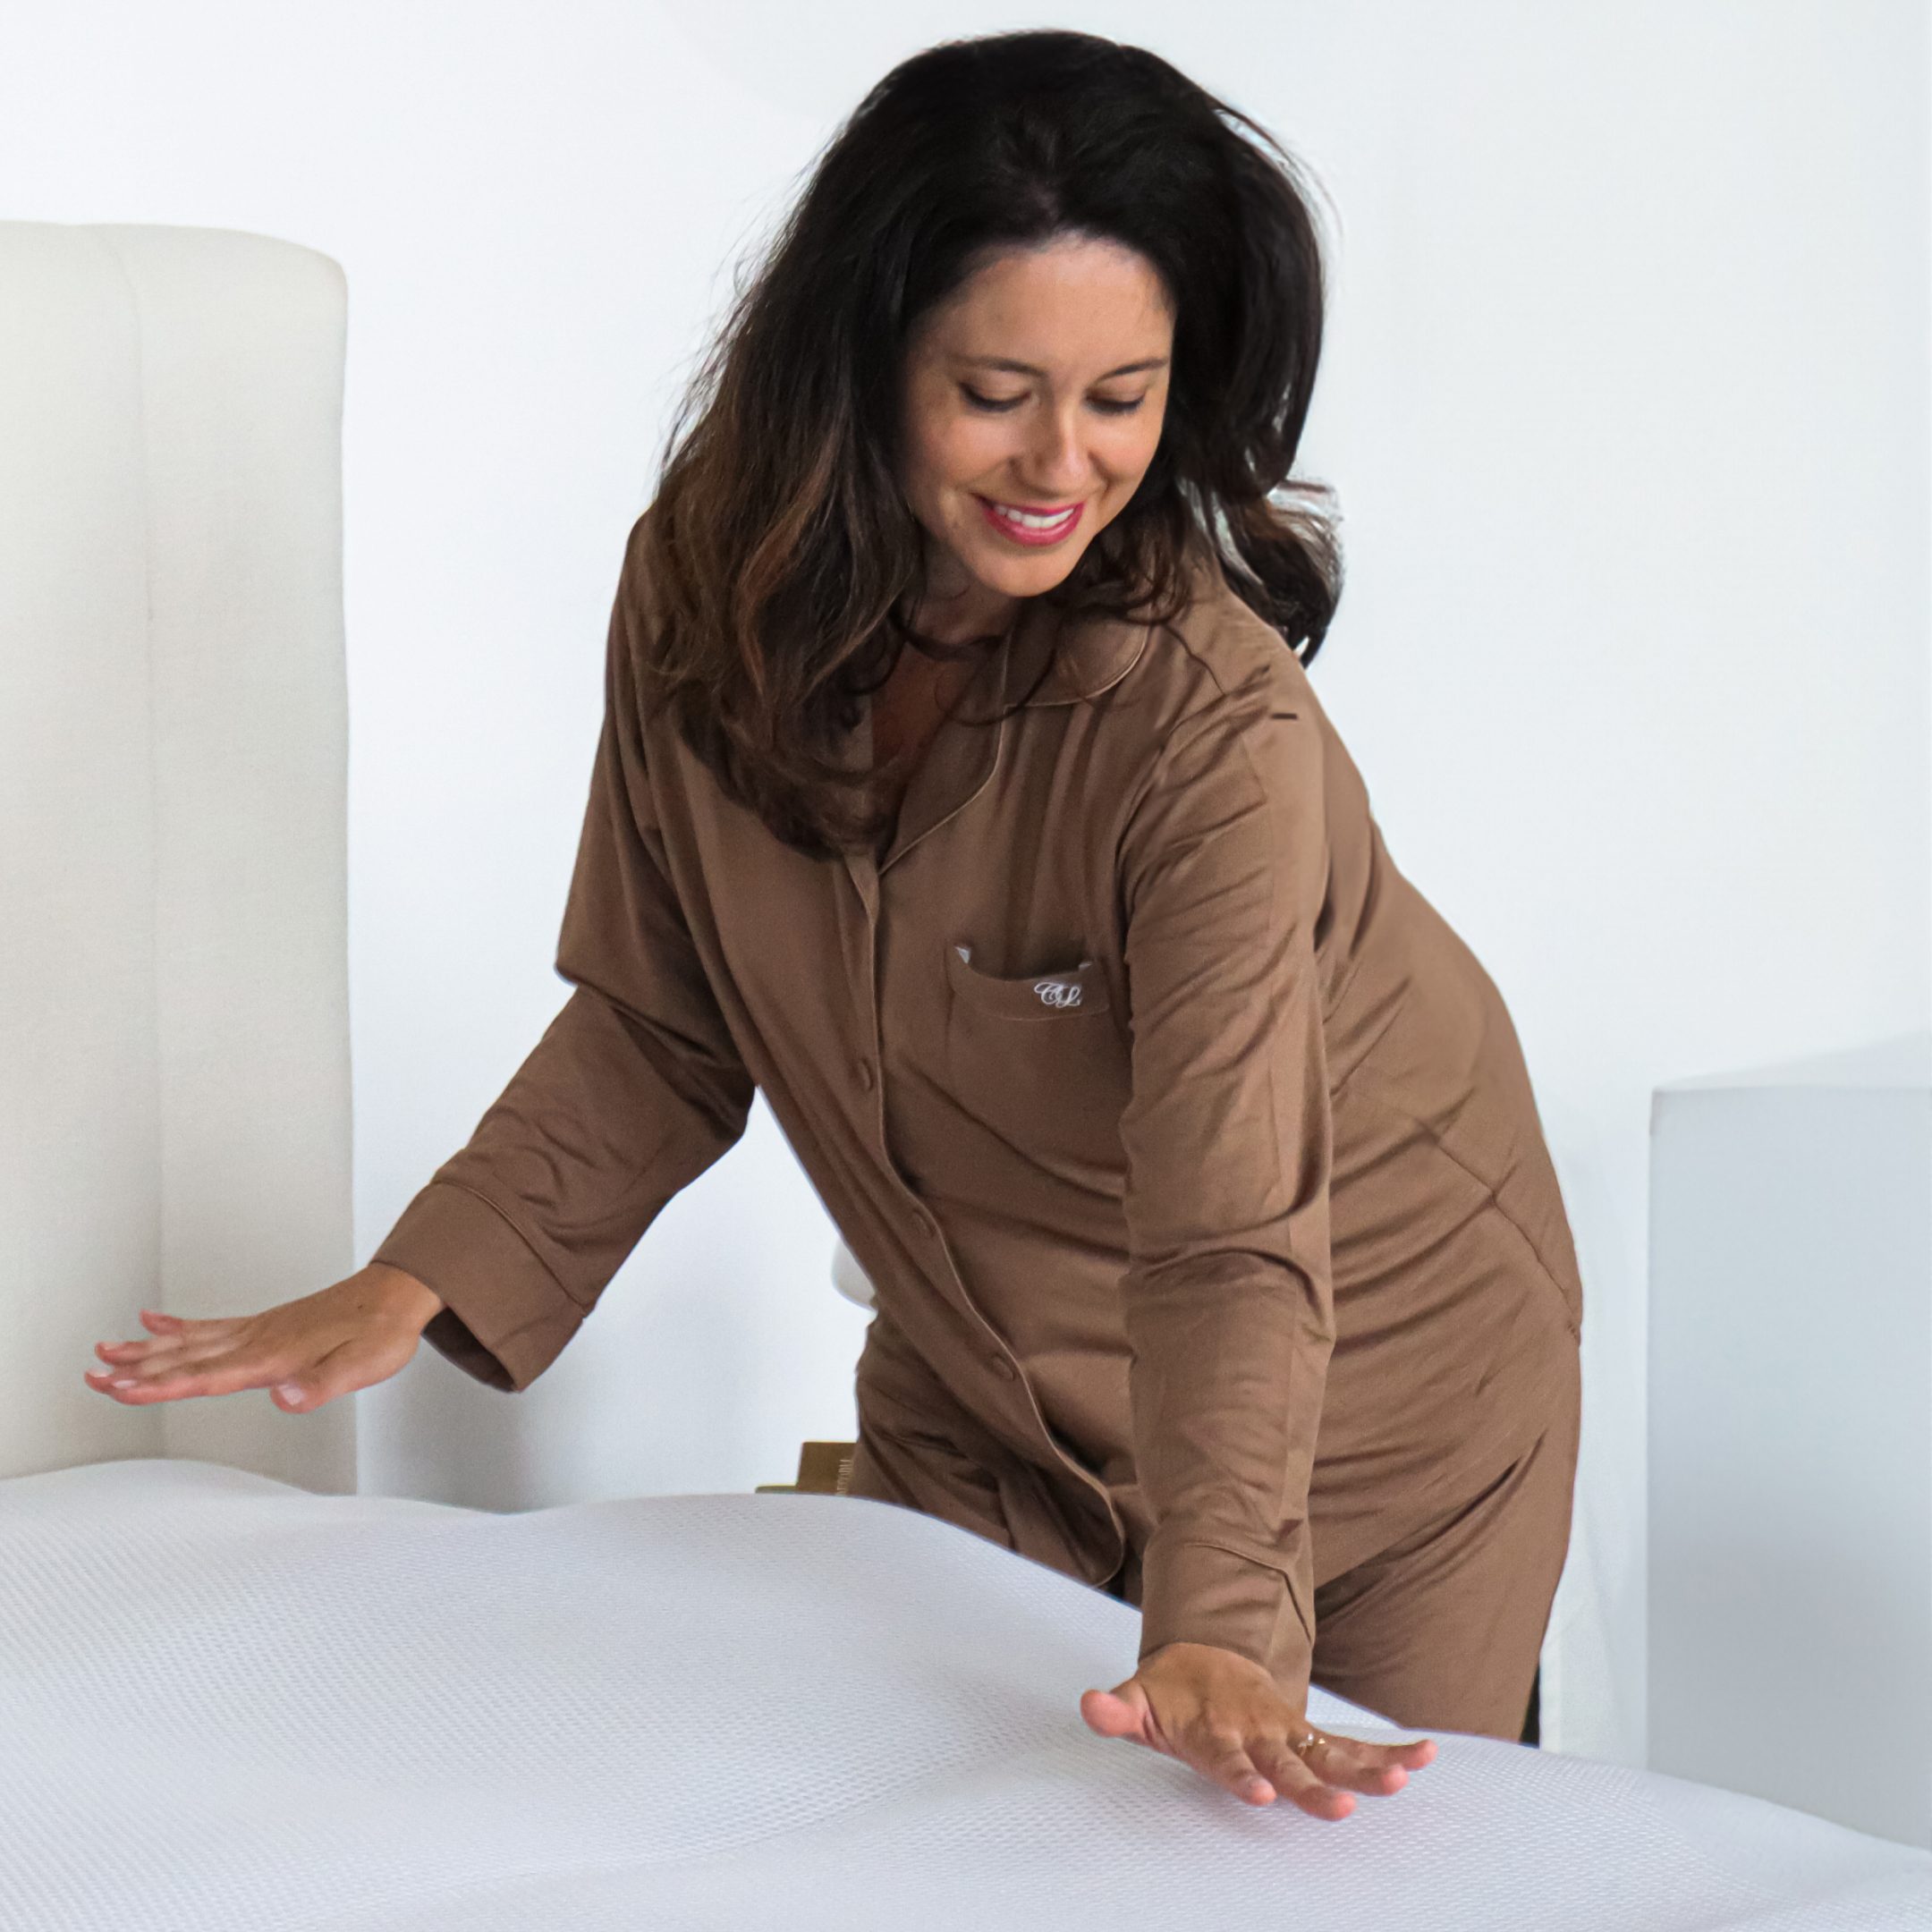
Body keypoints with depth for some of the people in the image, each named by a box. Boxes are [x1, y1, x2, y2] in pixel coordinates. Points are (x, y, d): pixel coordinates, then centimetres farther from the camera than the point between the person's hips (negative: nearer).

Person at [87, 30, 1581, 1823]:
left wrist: (1221, 1625, -54)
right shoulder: (704, 595, -14)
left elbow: (1233, 1236, -40)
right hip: (984, 1412, 5)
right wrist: (417, 1282, -13)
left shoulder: (1212, 727, -32)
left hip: (1365, 1404, -4)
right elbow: (658, 1028, -1)